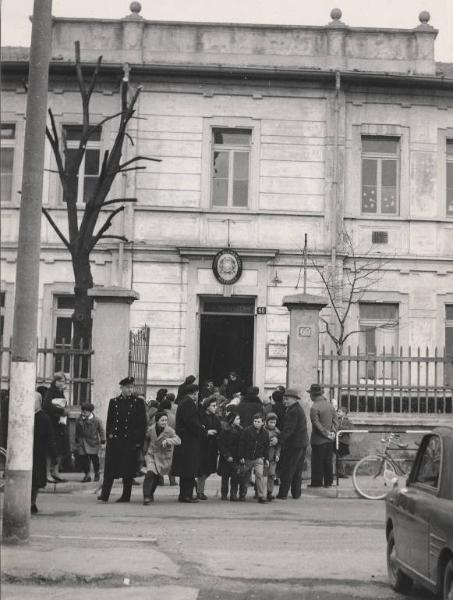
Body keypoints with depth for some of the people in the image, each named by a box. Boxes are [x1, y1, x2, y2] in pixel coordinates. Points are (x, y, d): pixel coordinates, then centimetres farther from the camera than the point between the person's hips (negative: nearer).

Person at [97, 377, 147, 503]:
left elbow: (143, 423, 2)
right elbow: (109, 420, 13)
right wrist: (109, 434, 1)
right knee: (109, 468, -3)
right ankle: (105, 494, -3)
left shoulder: (138, 402, 3)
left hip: (130, 441, -2)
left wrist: (139, 441, -4)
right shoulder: (113, 402, 10)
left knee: (128, 469, 3)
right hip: (115, 440, 2)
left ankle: (126, 496, 12)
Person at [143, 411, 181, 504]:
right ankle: (146, 496, -19)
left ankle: (150, 494, 33)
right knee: (150, 473, -21)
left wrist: (167, 440, -45)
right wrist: (145, 450, 25)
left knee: (157, 476, 8)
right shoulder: (151, 429, -6)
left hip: (163, 457, 0)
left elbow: (178, 440, -30)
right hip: (151, 454, 0)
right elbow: (147, 439, 15)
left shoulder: (169, 430, -15)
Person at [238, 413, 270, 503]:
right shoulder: (246, 431, -9)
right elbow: (241, 444, -6)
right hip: (247, 458, -1)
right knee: (245, 477, 10)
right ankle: (242, 495, 28)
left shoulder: (264, 433, 1)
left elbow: (266, 447, 10)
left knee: (260, 475, -13)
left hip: (258, 458, 1)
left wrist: (266, 459, 7)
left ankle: (261, 496, -11)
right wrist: (241, 457, -9)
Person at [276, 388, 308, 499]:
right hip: (302, 444, 10)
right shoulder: (299, 409, 16)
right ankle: (296, 493, 21)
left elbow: (288, 429, -25)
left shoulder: (293, 411, -17)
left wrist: (279, 439, -29)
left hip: (294, 444, -10)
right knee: (297, 471, 15)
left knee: (286, 470, -4)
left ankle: (283, 493, -2)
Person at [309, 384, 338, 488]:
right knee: (328, 461, 12)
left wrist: (327, 434, -10)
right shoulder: (330, 405, 7)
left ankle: (317, 483, 5)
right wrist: (332, 432, 5)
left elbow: (317, 425, -17)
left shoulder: (314, 408, -15)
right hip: (330, 440, 6)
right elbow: (335, 421, 9)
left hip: (318, 440, -6)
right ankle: (328, 482, 16)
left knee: (317, 462, 1)